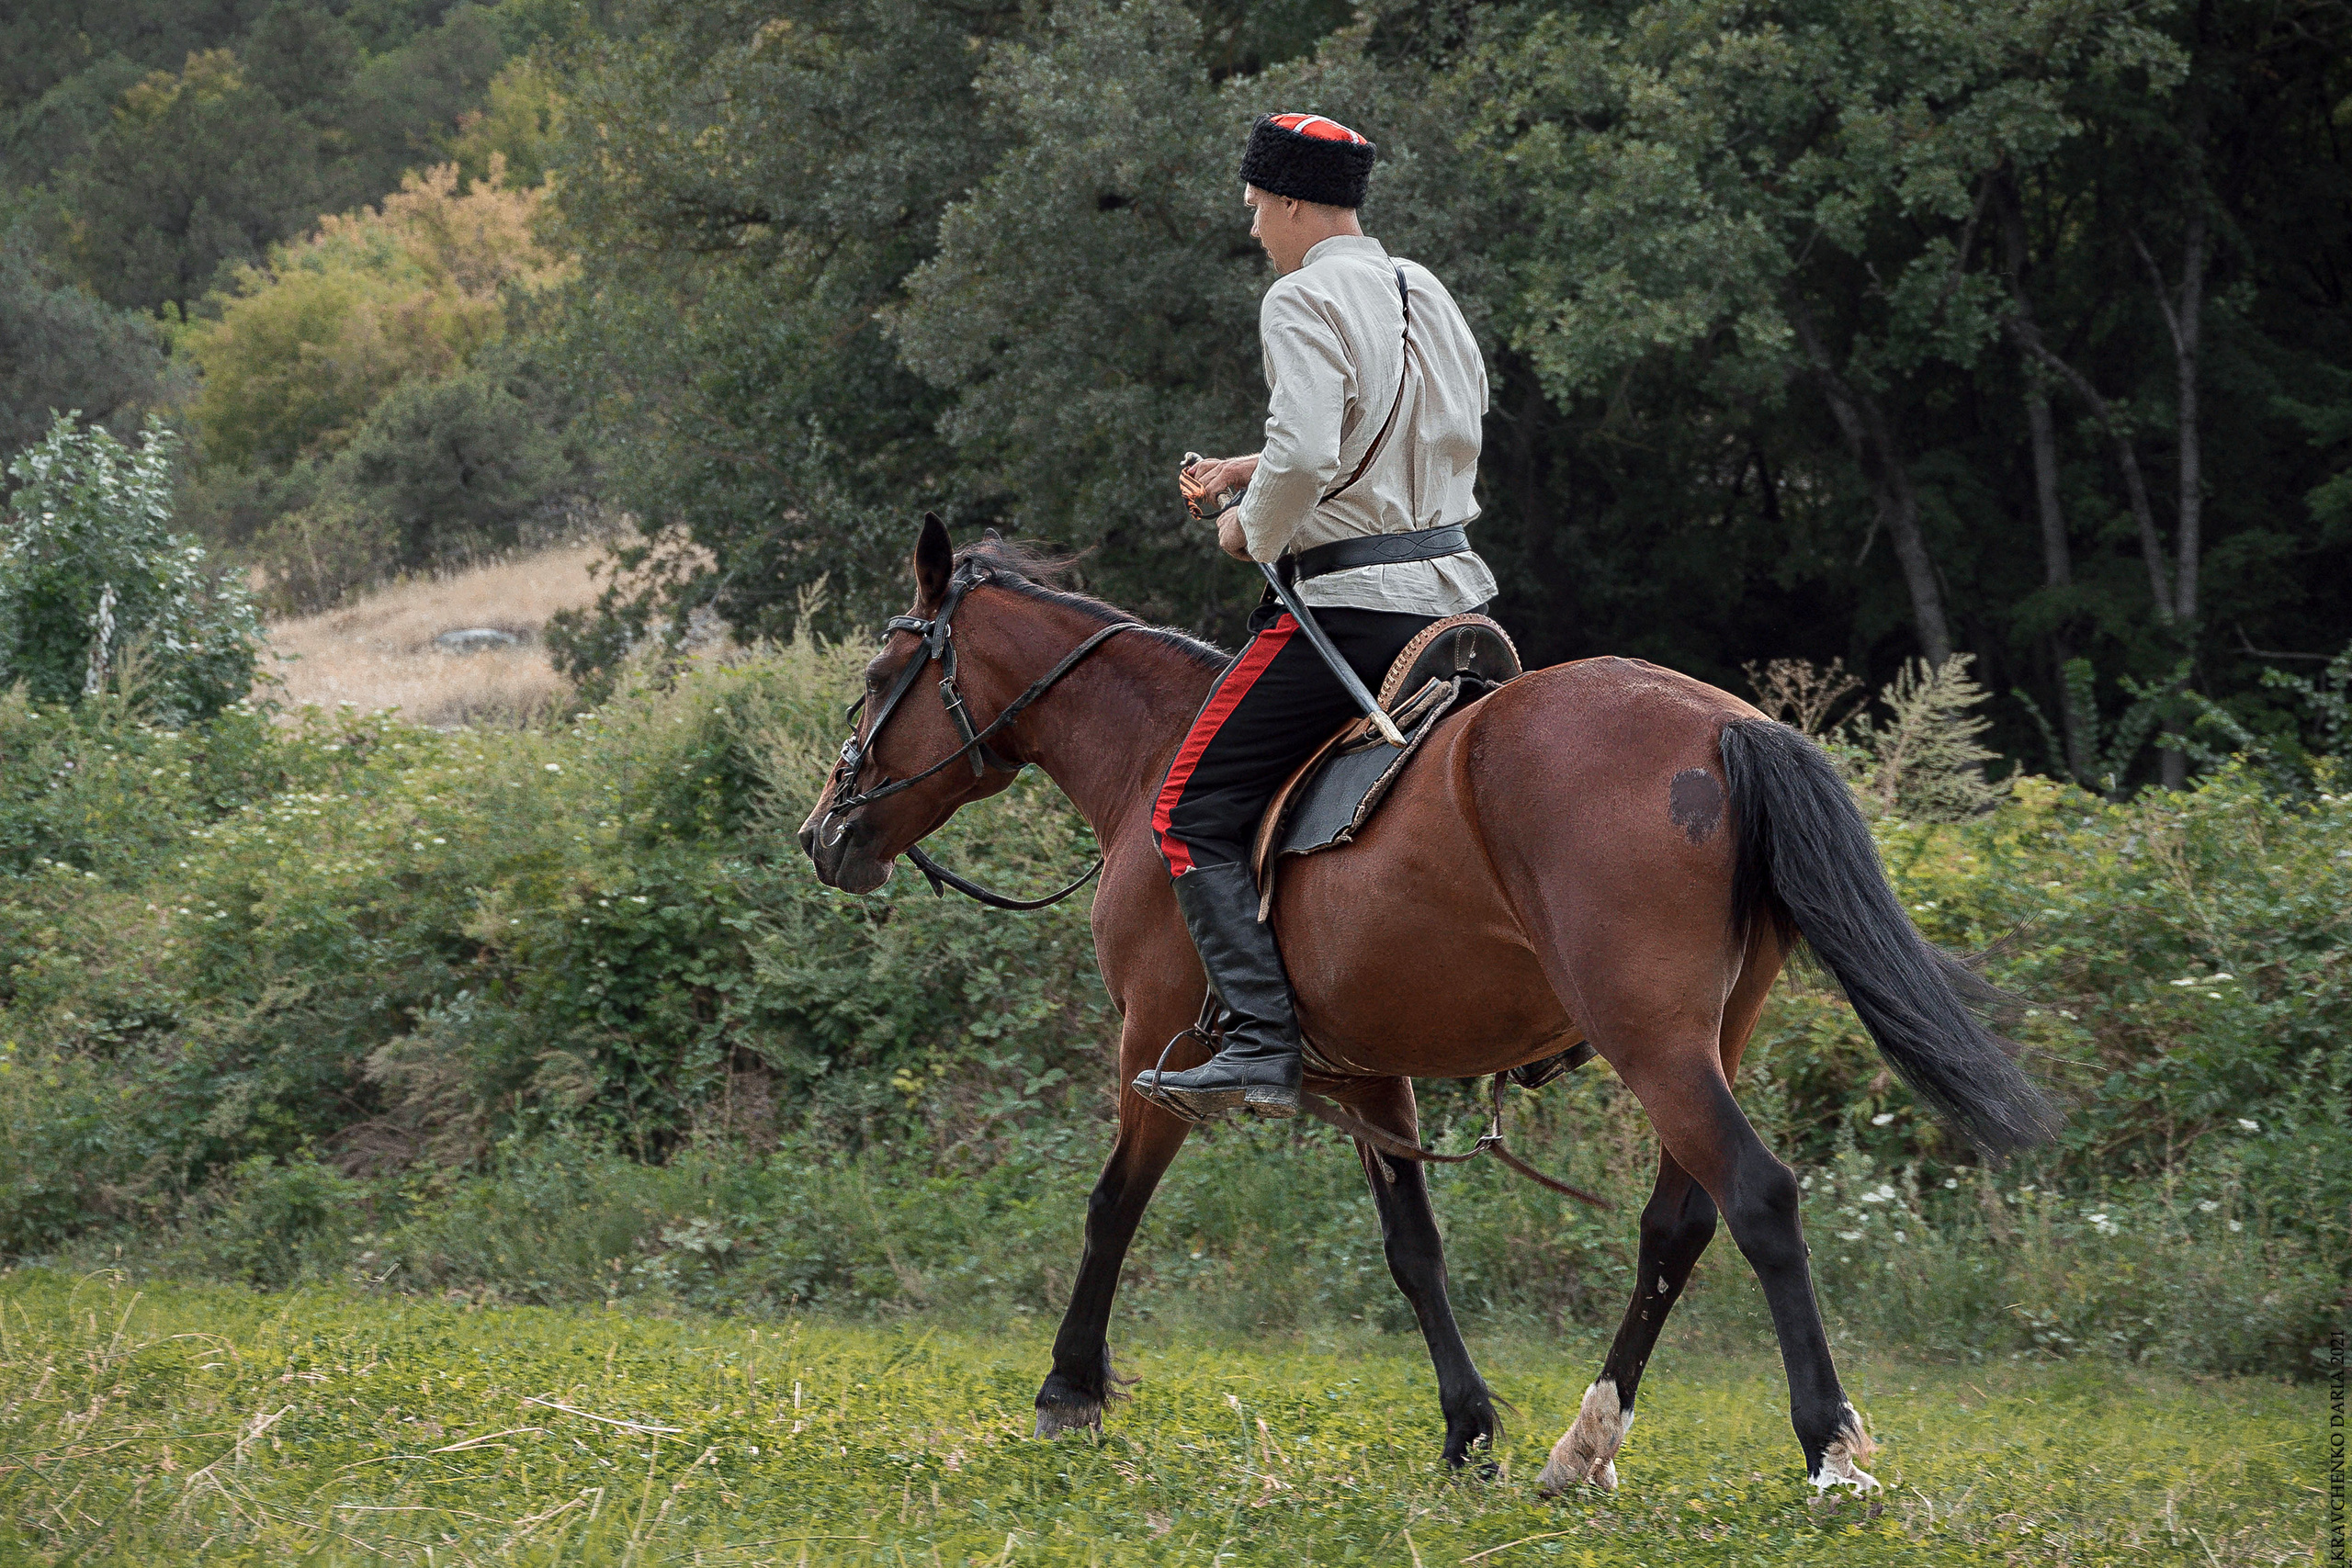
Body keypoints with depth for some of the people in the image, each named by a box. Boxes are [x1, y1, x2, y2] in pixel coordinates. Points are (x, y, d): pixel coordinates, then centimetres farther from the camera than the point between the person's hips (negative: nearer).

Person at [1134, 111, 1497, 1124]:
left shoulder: (1304, 301, -13)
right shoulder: (1427, 295, 13)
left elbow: (1306, 455, -25)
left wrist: (1253, 529, -6)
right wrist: (1247, 471, 22)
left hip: (1349, 602, -8)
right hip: (1455, 585, 9)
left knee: (1195, 817, -5)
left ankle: (1264, 1051, -18)